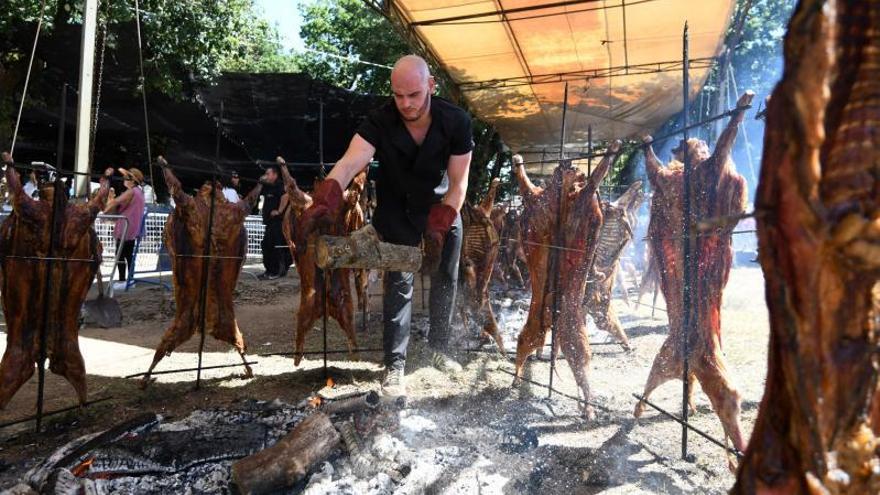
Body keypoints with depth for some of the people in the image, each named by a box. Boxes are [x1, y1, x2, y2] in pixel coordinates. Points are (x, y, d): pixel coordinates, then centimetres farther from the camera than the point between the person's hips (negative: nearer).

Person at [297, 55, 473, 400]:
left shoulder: (457, 122, -25)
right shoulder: (380, 122, -28)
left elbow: (458, 184, -21)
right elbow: (348, 164, -43)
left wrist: (438, 227, -34)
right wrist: (324, 202, -62)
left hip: (444, 207, 3)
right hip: (397, 211, -2)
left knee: (445, 279, 11)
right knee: (399, 283, -9)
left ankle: (439, 347, 31)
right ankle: (395, 366, -2)